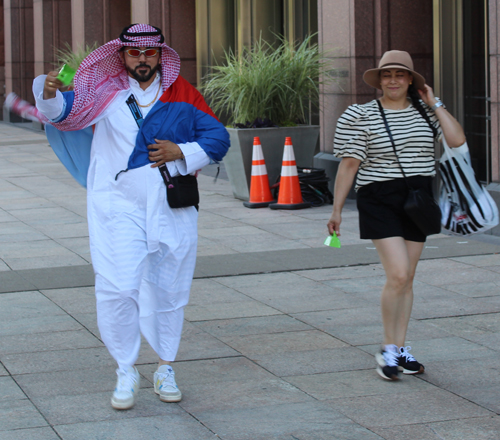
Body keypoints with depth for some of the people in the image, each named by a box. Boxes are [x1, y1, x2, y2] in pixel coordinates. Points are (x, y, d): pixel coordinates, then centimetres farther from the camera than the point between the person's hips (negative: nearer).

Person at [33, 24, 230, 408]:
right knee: (117, 289, -11)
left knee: (169, 291, 10)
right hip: (119, 205, -2)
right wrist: (50, 95, -33)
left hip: (172, 207, 2)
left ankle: (165, 369, 25)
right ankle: (126, 372, 2)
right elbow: (70, 110, -10)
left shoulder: (183, 95, 7)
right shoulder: (105, 92, 3)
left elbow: (218, 138, 8)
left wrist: (181, 152, -8)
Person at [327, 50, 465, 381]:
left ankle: (401, 348, 18)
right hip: (380, 201, -4)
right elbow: (349, 164, -4)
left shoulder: (425, 112, 6)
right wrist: (337, 210, -5)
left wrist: (434, 104, -5)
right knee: (398, 275, -15)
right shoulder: (361, 116, -4)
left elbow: (458, 140, -8)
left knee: (407, 278, 9)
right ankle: (388, 350, -1)